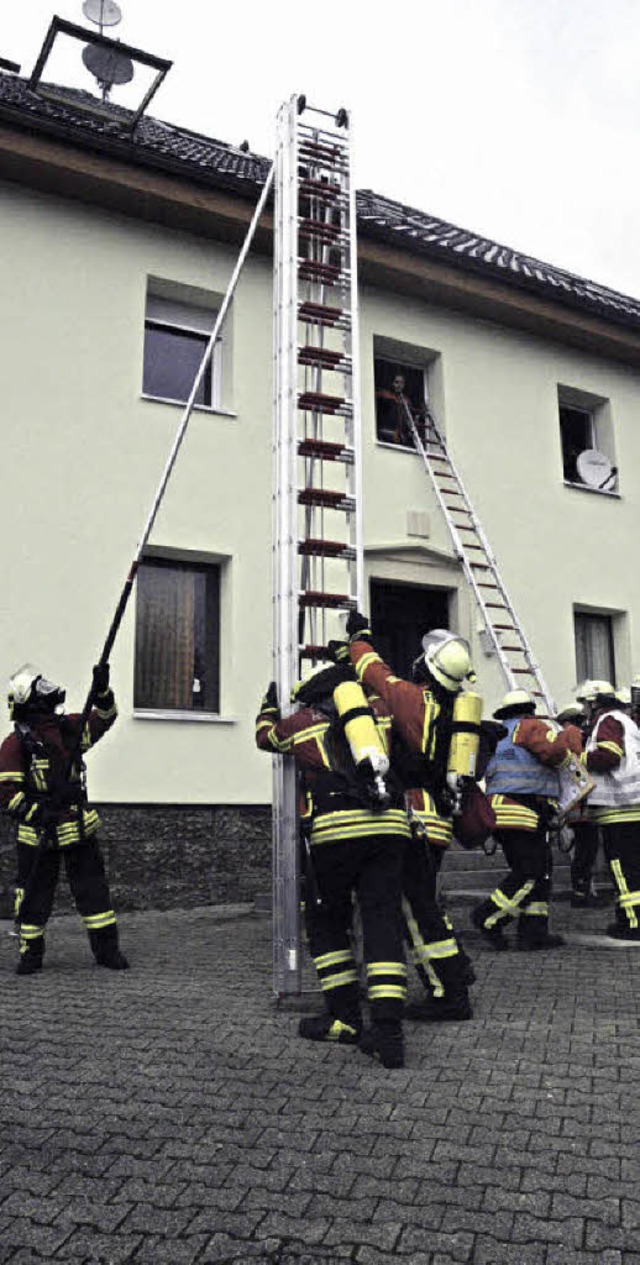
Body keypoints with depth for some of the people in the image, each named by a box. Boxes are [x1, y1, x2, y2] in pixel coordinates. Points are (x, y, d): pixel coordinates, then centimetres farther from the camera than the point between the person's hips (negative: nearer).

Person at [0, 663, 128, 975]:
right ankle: (31, 954, 22)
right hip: (39, 834, -4)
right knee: (34, 895, 6)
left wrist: (101, 689, -5)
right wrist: (37, 813, -22)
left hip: (79, 828, 4)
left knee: (93, 887, 6)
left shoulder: (67, 727, 5)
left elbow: (103, 718, 13)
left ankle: (106, 949, 15)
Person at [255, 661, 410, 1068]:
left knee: (326, 922, 15)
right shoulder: (379, 711, 20)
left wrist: (270, 704, 57)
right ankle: (388, 1031, -4)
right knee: (382, 923, 3)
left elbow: (265, 736, 37)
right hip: (389, 825, 3)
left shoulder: (302, 721, 17)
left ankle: (346, 1018, 16)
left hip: (336, 830, -2)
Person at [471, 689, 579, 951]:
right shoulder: (529, 726, -1)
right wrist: (572, 736, 3)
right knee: (529, 872, -11)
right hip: (520, 811, -10)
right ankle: (488, 918, -6)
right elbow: (555, 751, -15)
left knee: (540, 871, 9)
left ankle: (532, 931, 6)